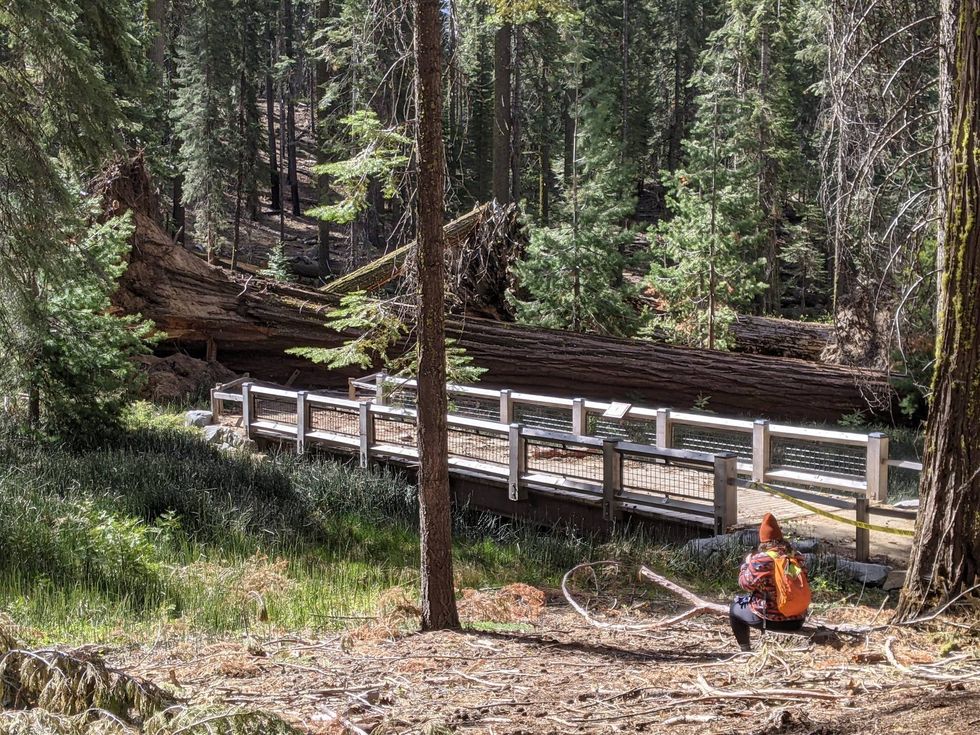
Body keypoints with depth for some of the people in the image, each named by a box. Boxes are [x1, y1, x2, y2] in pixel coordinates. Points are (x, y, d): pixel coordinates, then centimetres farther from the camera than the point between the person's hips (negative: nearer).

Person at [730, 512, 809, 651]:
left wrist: (746, 562, 11)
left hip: (771, 619, -5)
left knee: (735, 610, 20)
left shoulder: (760, 560, -17)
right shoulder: (796, 557, 0)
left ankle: (745, 649, 23)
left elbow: (745, 583, -5)